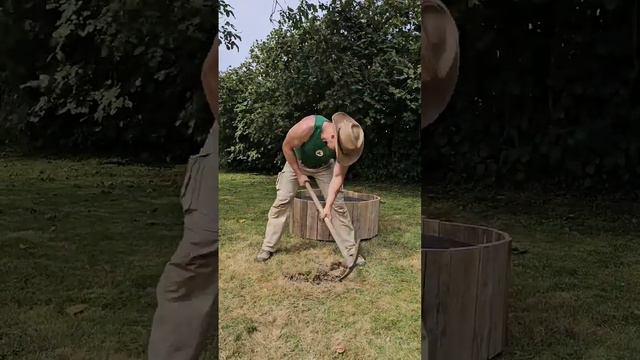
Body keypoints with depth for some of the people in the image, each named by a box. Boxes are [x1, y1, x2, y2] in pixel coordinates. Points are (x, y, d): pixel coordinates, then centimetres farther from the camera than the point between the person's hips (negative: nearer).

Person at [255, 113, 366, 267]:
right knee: (282, 201, -6)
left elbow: (337, 177, -24)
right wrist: (299, 174, -16)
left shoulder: (344, 142, -33)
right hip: (297, 162, -1)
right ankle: (268, 247, 7)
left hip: (324, 167, 2)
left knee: (338, 205, -5)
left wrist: (328, 205, -30)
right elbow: (287, 146, -23)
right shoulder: (307, 127, -43)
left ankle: (350, 252, 3)